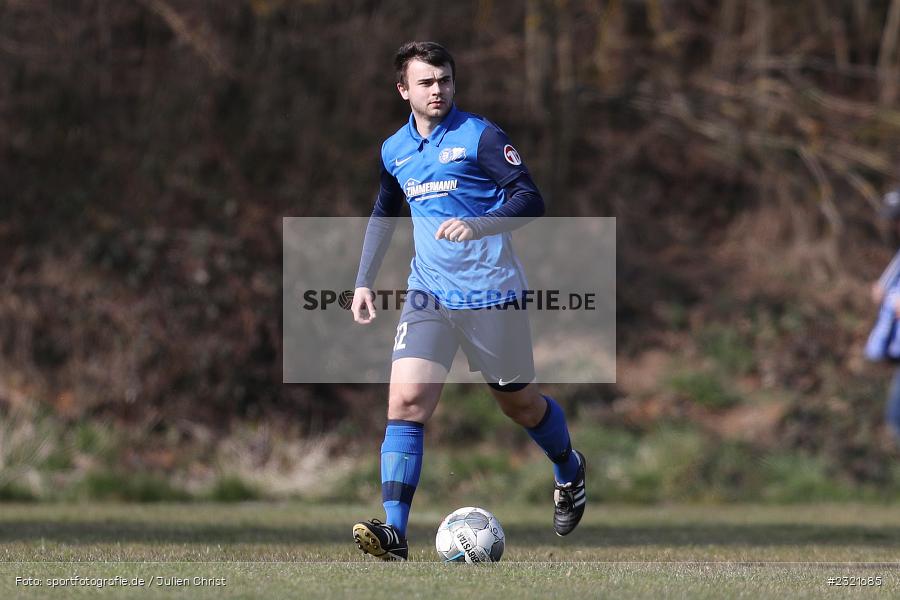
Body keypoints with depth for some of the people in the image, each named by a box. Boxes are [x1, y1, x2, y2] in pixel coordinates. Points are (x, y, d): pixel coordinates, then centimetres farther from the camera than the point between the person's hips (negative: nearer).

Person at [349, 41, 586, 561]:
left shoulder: (480, 136, -9)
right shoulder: (394, 151, 8)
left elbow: (530, 200, -16)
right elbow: (384, 215, 25)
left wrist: (477, 226, -31)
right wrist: (365, 281, 18)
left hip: (491, 293, -4)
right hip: (429, 294, 4)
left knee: (518, 402, 12)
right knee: (406, 399, -15)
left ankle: (569, 472, 45)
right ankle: (393, 530, -21)